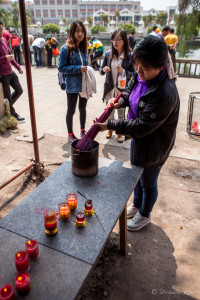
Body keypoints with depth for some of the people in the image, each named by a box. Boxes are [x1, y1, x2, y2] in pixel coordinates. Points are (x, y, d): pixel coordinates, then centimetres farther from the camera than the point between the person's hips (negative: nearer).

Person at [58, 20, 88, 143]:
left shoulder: (84, 48, 7)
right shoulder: (66, 48, -11)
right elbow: (61, 67, -13)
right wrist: (78, 68, -20)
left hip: (84, 85, 5)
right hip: (72, 86, -5)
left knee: (83, 108, 17)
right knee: (71, 110, 8)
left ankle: (83, 131, 35)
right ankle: (70, 135, 23)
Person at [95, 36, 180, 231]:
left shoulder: (164, 95, -35)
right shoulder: (140, 76, -9)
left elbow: (141, 127, -32)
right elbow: (129, 91, 11)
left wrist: (110, 125, -28)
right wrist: (119, 101, -13)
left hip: (153, 146, -8)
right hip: (138, 138, 9)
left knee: (148, 183, 15)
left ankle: (144, 215, 45)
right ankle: (137, 205, 56)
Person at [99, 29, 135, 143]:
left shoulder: (130, 56, -8)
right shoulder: (108, 54, 1)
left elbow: (133, 74, -7)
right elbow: (101, 70, 8)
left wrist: (123, 71, -25)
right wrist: (103, 69, -16)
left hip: (122, 89, -3)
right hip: (110, 88, 3)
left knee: (121, 112, 8)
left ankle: (120, 132, 27)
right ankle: (110, 129, 37)